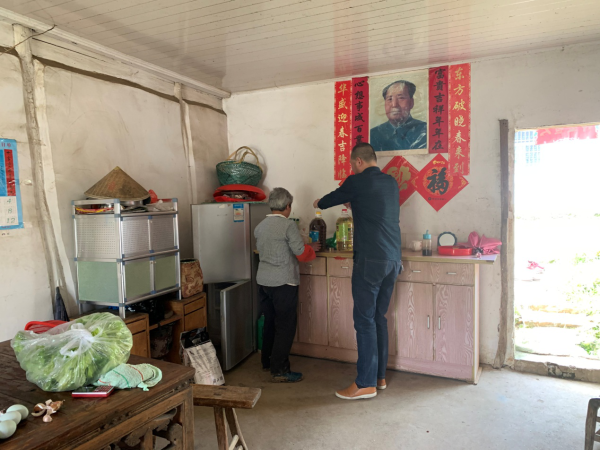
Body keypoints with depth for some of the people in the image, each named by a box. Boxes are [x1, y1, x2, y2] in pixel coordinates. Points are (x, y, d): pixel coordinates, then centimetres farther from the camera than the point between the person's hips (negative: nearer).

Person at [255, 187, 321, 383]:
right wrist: (312, 248, 8)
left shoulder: (259, 227, 8)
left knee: (270, 322, 19)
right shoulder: (289, 225, -14)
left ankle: (267, 361, 32)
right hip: (283, 282, -8)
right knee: (286, 326, 1)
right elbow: (301, 253, -13)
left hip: (263, 281, 8)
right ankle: (279, 370, 5)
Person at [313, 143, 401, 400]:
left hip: (371, 260, -7)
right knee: (379, 318, 15)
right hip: (393, 260, 7)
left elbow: (334, 198, 12)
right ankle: (379, 376, 24)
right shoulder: (391, 182, 13)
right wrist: (352, 201, 43)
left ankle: (366, 384, 4)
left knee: (365, 320, -2)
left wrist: (319, 203, 33)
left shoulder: (358, 181, -5)